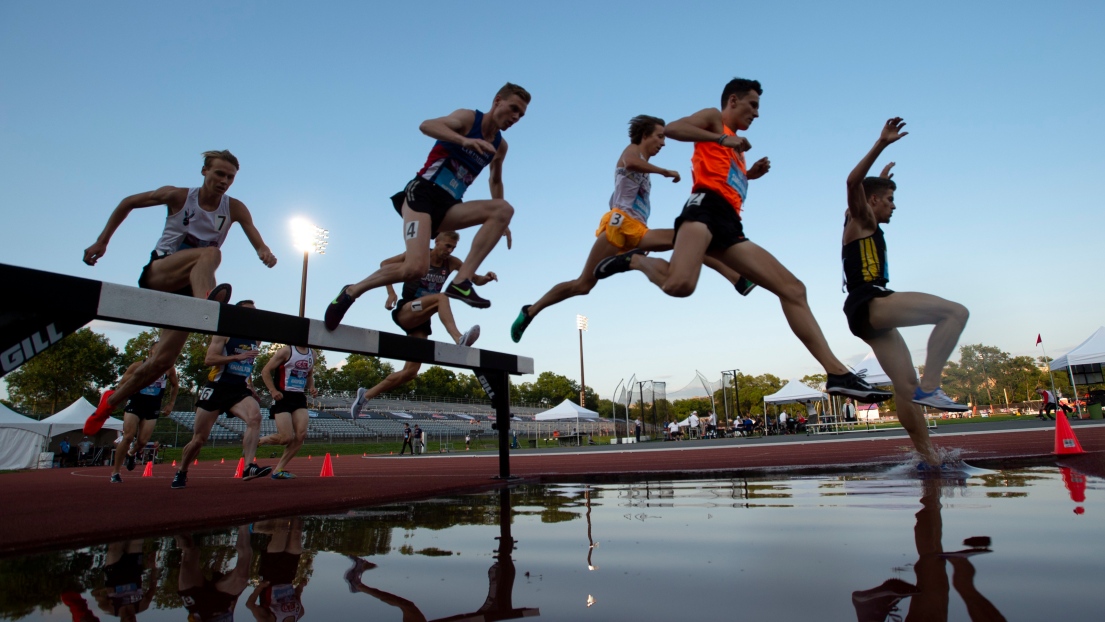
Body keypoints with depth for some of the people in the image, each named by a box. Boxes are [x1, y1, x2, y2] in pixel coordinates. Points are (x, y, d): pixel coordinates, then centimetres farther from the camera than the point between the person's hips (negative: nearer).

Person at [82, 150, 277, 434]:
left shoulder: (235, 209, -4)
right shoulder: (178, 196, -6)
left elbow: (258, 243, -15)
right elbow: (128, 203, 7)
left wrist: (265, 254, -39)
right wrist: (102, 241, 6)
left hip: (184, 289, 3)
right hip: (156, 274, -3)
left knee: (163, 361, -2)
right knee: (210, 253, -33)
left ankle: (109, 402, 20)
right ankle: (206, 301, -63)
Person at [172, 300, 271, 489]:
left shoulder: (256, 339, 11)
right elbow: (209, 359, -14)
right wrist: (237, 357, -24)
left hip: (239, 390, 3)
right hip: (217, 388, -3)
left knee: (255, 416, -28)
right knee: (199, 439, 6)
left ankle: (249, 467, -33)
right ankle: (181, 472, 33)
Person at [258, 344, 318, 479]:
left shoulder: (312, 354, 11)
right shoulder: (286, 351, -9)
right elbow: (265, 371, -7)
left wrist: (311, 388, 7)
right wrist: (273, 391, -16)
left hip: (300, 398, 6)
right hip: (283, 397, -6)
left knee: (301, 435, -9)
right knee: (287, 437, -12)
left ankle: (279, 469, 3)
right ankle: (257, 441, 18)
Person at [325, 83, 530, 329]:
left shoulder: (500, 145, 15)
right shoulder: (468, 117, -3)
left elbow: (495, 181, 32)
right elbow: (426, 125, -21)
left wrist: (500, 222, 29)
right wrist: (465, 140, -36)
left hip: (448, 206, 6)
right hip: (423, 192, -6)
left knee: (504, 209, -18)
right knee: (415, 267, -26)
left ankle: (462, 281, -25)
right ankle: (351, 291, 0)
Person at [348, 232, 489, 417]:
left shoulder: (452, 263, 5)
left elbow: (476, 280, 8)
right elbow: (385, 264, -2)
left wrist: (487, 278, -15)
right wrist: (391, 293, -14)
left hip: (421, 321, 5)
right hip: (404, 312, -5)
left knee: (410, 372, 0)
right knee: (441, 297, -31)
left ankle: (366, 395, 15)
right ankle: (459, 339, -48)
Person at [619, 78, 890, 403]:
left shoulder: (735, 147, 37)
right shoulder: (714, 118, 15)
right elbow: (671, 129, -4)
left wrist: (750, 174, 27)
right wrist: (723, 138, -8)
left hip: (730, 225, 9)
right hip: (706, 207, -8)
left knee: (792, 288, 1)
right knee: (680, 284, -36)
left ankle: (838, 373, 0)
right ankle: (631, 259, -4)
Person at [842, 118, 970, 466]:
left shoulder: (867, 227, 29)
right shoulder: (860, 221, 4)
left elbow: (872, 191, 54)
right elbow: (853, 182, -17)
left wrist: (883, 176, 63)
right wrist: (881, 144, -23)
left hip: (870, 316, 9)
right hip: (869, 303, -9)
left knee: (906, 386, 3)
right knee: (955, 312, -20)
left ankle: (928, 457, 1)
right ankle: (929, 387, -26)